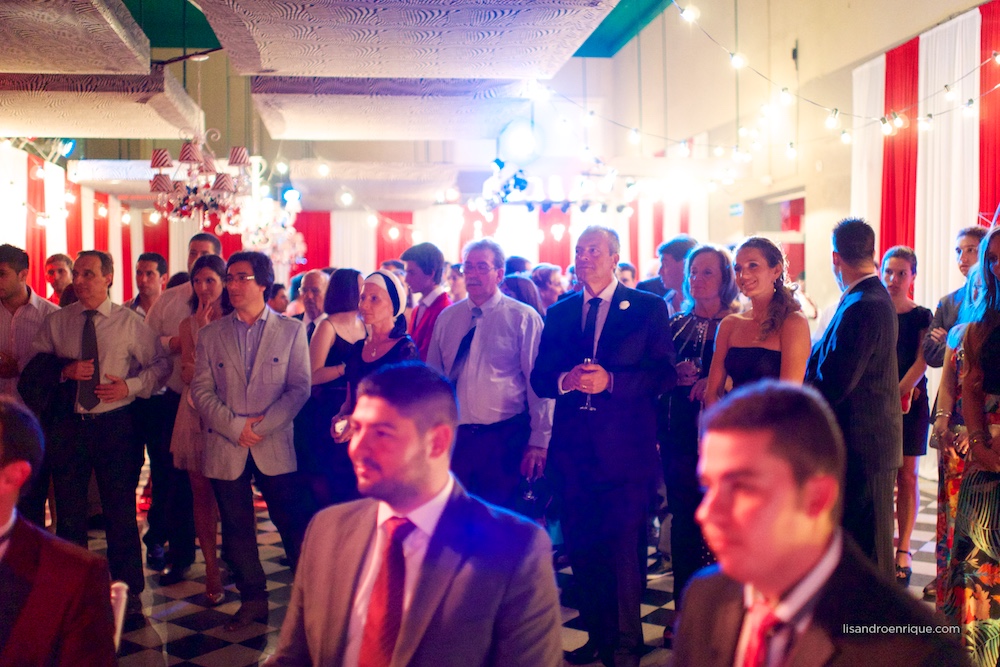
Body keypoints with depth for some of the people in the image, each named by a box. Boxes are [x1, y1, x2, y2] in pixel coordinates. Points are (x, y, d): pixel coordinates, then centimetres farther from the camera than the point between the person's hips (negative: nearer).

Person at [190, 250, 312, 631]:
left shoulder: (291, 331, 3)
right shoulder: (210, 335, 8)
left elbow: (299, 388, -3)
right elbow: (201, 391, 2)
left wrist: (263, 425, -13)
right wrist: (236, 427, -10)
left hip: (275, 446, -2)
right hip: (226, 448, 2)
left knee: (292, 524, 2)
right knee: (236, 529, 9)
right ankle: (253, 599, 22)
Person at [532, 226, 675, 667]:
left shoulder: (648, 307, 1)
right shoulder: (559, 313, 12)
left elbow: (664, 374, -7)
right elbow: (539, 378, 8)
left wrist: (610, 380, -19)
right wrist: (566, 380, -14)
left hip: (626, 448, -4)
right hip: (574, 447, 4)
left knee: (625, 547, 1)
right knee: (581, 546, 12)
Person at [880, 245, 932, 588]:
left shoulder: (921, 316, 3)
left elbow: (921, 361, -4)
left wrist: (899, 392, -18)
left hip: (909, 402, -1)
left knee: (906, 475, 1)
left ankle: (903, 550, 7)